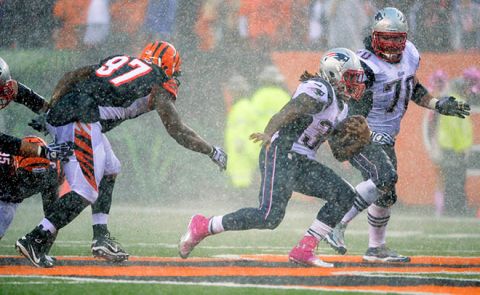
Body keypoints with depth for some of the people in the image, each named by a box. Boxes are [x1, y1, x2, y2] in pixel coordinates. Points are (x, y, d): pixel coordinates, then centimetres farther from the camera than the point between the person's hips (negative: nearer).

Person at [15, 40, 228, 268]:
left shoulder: (119, 60, 27)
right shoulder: (157, 83, 10)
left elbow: (69, 78, 22)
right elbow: (177, 130, 12)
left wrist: (50, 110, 22)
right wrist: (212, 151, 23)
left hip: (57, 114, 8)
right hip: (79, 119, -8)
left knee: (108, 169, 22)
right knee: (85, 192, -7)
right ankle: (35, 239, -18)